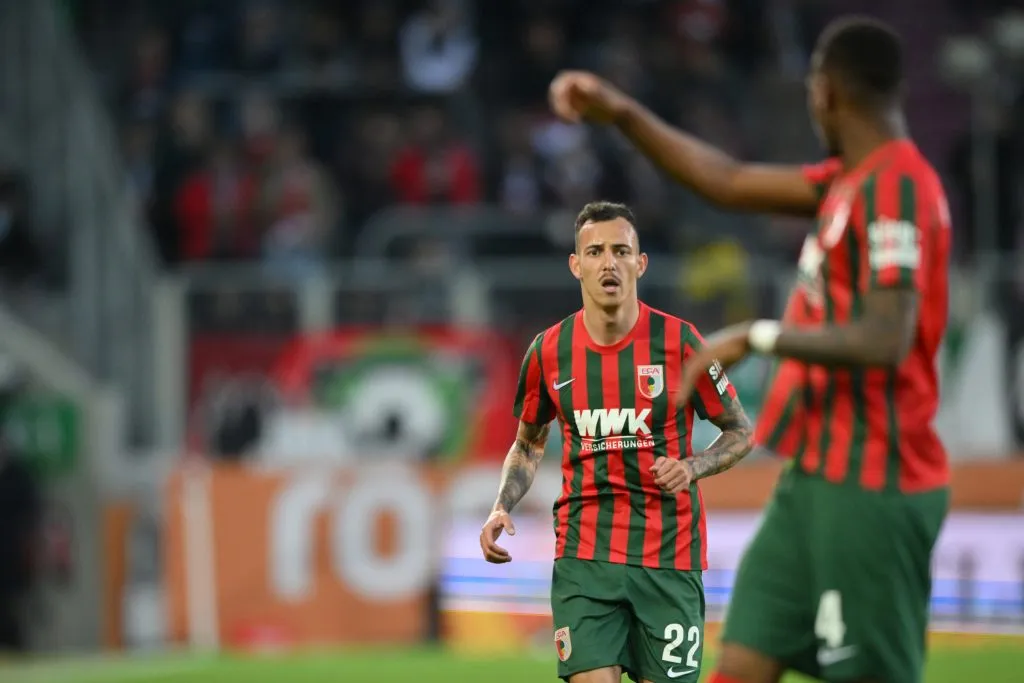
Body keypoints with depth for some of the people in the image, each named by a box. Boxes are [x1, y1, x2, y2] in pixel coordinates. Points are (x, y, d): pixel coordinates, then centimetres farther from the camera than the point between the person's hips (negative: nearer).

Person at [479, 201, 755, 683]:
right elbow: (528, 443, 19)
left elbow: (741, 432, 5)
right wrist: (502, 508, 2)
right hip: (583, 556, 1)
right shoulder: (549, 351, 2)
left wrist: (692, 466, -14)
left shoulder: (678, 341, -5)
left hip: (669, 556, -1)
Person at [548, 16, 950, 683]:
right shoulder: (855, 179, 13)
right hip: (822, 476, 9)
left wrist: (759, 337, -17)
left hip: (869, 486, -9)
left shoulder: (896, 186, -15)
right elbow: (732, 183, 23)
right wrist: (620, 113, 22)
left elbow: (885, 340, -25)